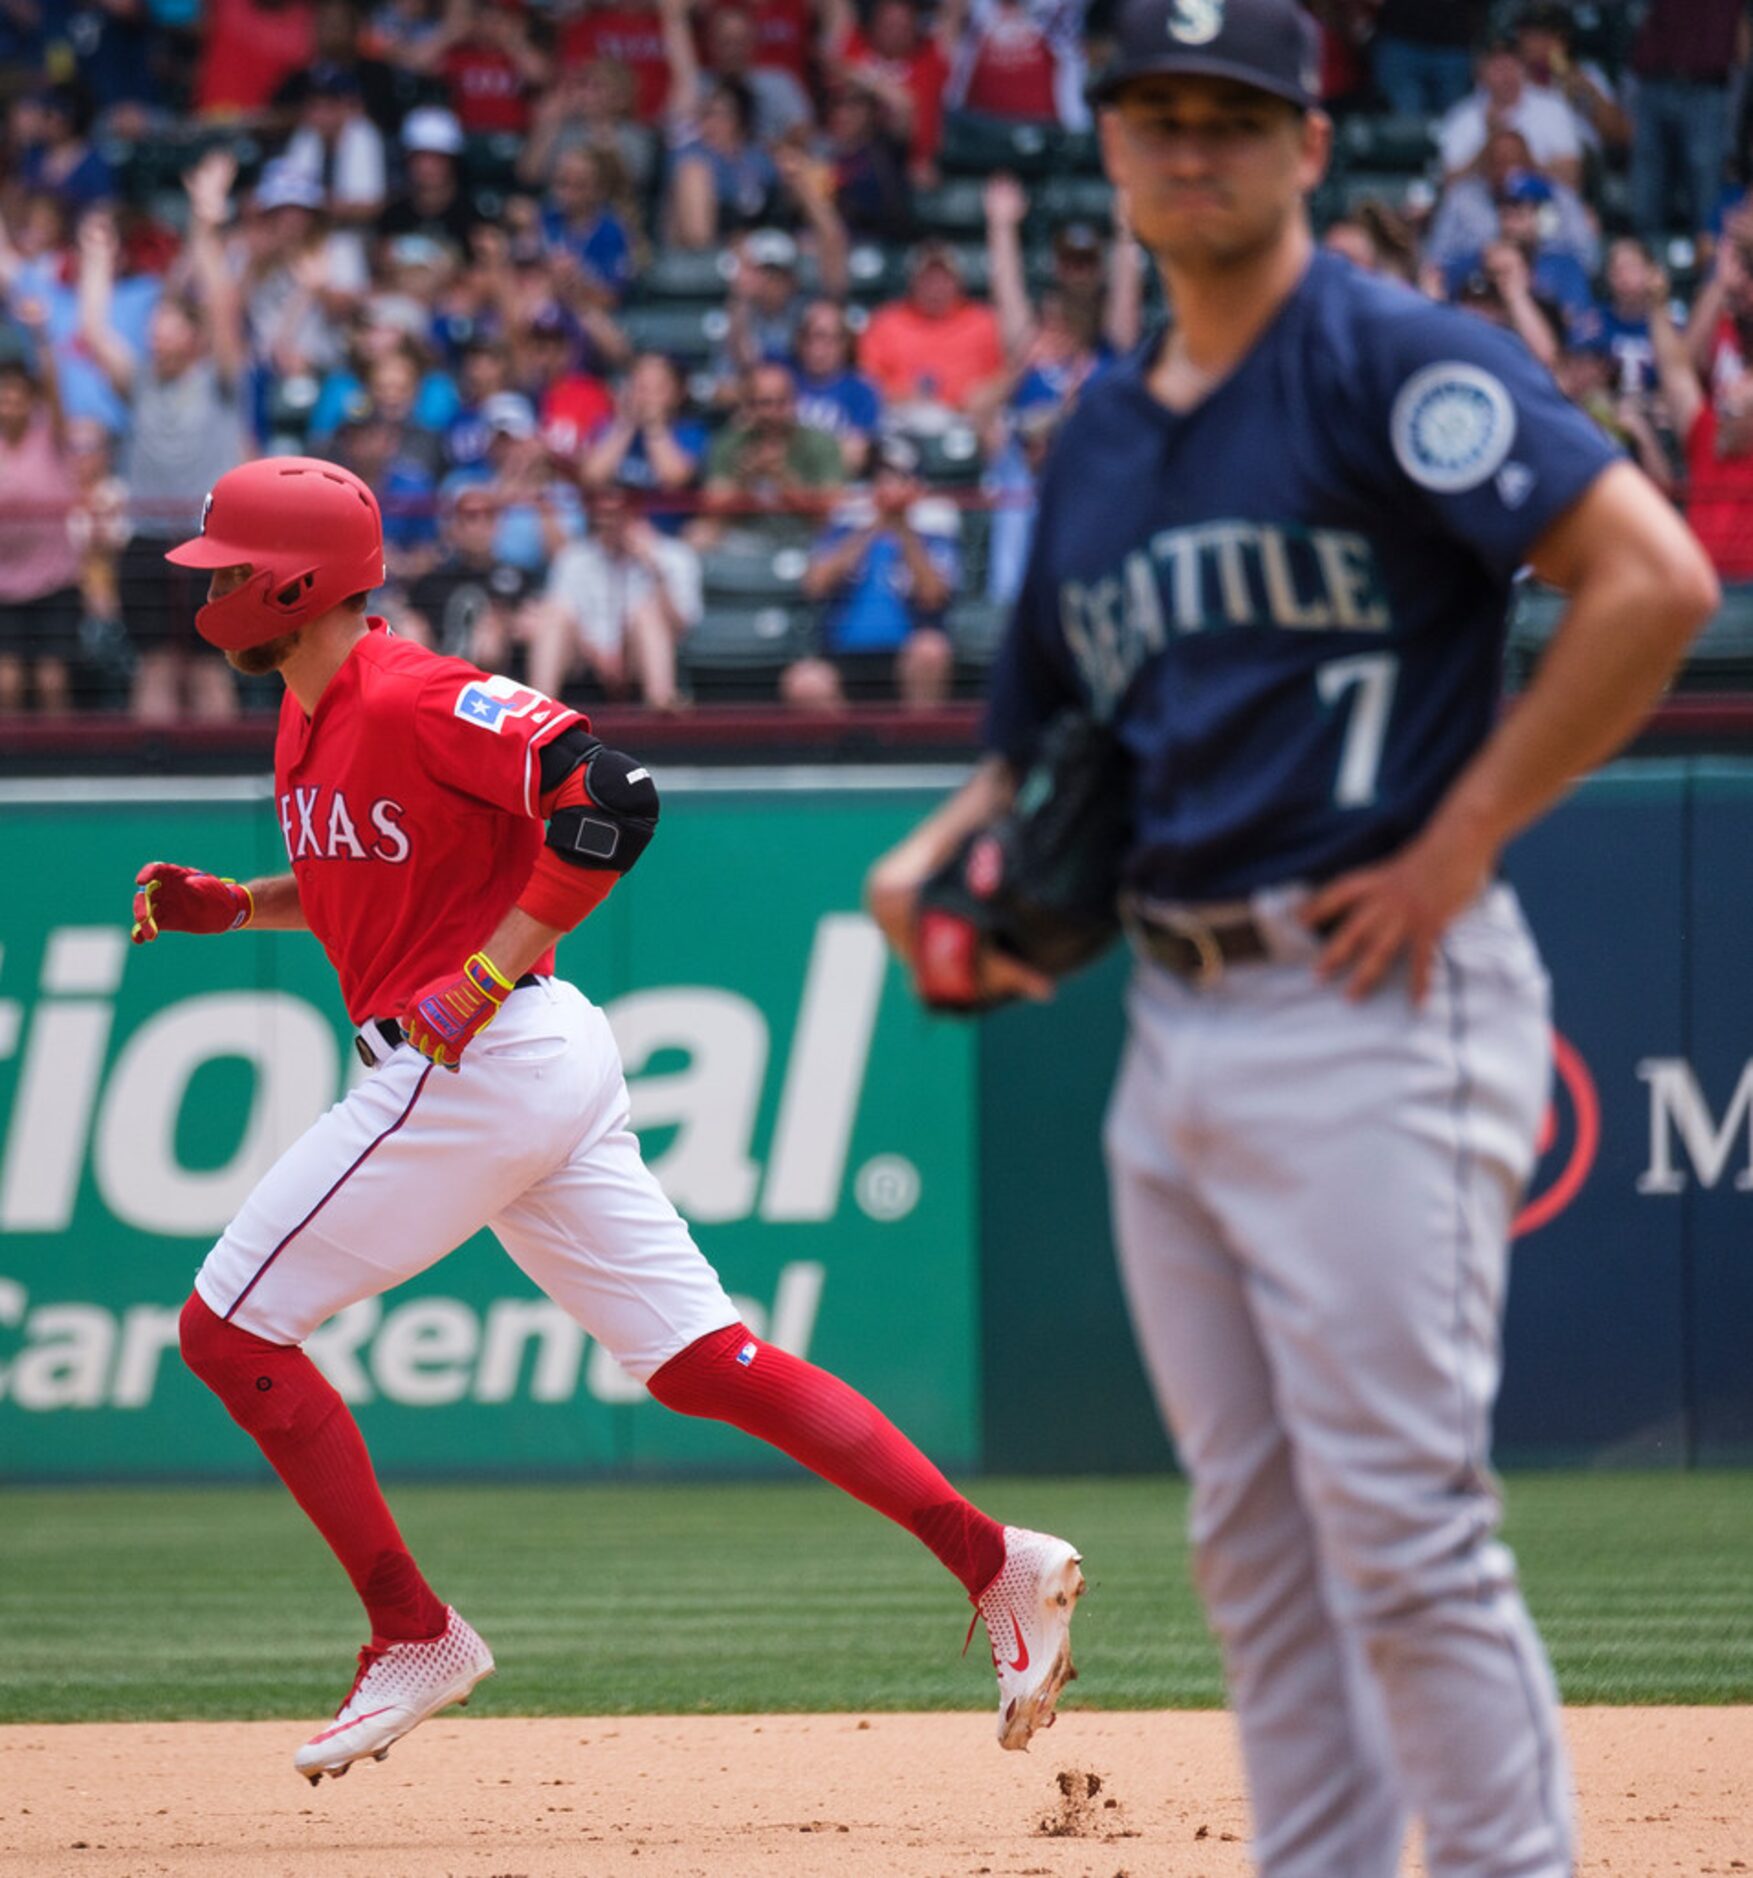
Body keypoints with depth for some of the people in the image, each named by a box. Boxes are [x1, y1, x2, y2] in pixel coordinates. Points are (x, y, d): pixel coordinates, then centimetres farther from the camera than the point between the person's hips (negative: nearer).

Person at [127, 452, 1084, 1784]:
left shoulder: (412, 700, -15)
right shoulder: (312, 721, 15)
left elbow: (610, 798, -23)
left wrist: (477, 982, -23)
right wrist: (230, 907, 15)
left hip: (475, 1063, -10)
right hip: (546, 1071, 10)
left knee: (232, 1331, -3)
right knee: (699, 1361, 6)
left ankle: (416, 1638, 2)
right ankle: (996, 1562, 2)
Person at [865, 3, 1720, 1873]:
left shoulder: (1391, 362, -7)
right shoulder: (1099, 437, 17)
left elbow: (1652, 578, -18)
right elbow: (1047, 733, 25)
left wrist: (1459, 844, -16)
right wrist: (935, 859, 3)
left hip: (1370, 1014, -8)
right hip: (1174, 1014, 8)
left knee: (1400, 1522, -10)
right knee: (1253, 1542, 10)